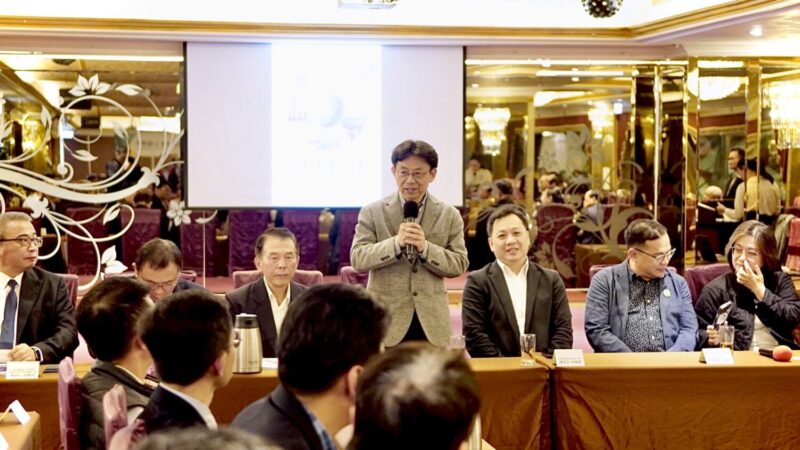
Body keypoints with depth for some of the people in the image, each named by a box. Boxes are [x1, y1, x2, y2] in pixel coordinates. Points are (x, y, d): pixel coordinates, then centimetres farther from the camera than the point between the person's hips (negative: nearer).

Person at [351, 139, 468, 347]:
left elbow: (460, 264, 1)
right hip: (386, 320, -1)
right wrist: (396, 243, -21)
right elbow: (357, 259, -6)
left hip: (431, 321, 2)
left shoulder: (449, 215, 6)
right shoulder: (372, 212, 2)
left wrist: (426, 248, -16)